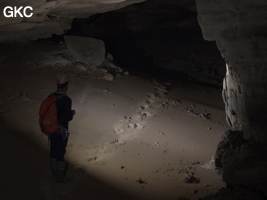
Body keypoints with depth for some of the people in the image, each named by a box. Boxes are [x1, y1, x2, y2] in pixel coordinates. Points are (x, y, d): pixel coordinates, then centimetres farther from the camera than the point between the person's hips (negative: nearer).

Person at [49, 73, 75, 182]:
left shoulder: (51, 96, -3)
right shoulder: (66, 100, -22)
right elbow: (68, 117, -21)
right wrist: (72, 113, 2)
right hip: (61, 130, -6)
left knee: (53, 152, 17)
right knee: (60, 153, 7)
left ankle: (54, 174, 31)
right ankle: (59, 177, 19)